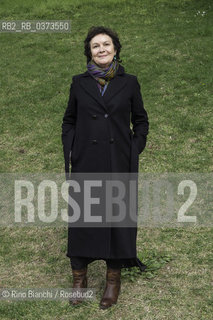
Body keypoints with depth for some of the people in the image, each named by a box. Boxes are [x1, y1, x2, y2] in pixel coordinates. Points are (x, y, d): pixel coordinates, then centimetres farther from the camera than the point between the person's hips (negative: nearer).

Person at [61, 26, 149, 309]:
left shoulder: (129, 83, 2)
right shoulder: (79, 83, 4)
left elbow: (141, 121, 9)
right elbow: (69, 121, 11)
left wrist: (134, 151, -2)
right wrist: (71, 152, 1)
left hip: (118, 164, 0)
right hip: (86, 163, 1)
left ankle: (114, 278, 22)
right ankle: (79, 277, 23)